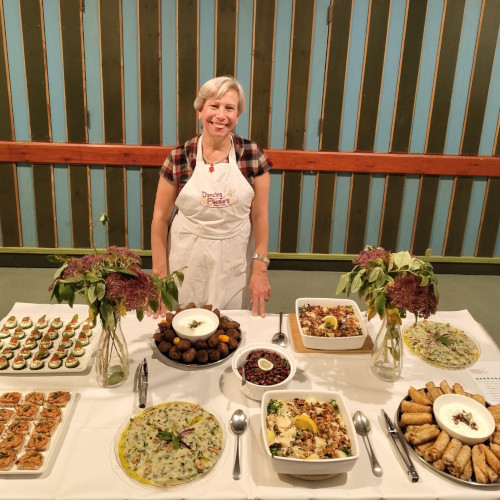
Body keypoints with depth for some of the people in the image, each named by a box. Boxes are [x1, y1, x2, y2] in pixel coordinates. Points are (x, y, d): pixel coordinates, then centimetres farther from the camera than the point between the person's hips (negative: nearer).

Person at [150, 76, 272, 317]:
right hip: (188, 261, 0)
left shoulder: (253, 156, -6)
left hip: (235, 262, 0)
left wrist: (260, 270, -5)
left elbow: (260, 216, -2)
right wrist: (160, 274, -3)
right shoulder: (178, 158, -7)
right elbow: (160, 218, -2)